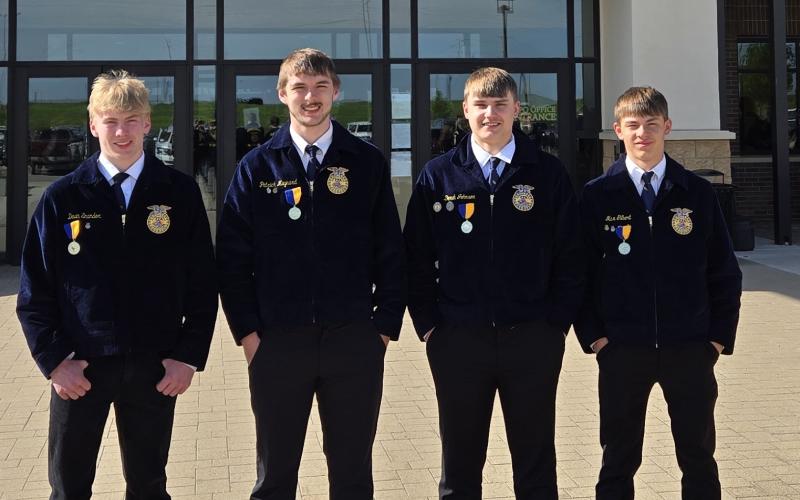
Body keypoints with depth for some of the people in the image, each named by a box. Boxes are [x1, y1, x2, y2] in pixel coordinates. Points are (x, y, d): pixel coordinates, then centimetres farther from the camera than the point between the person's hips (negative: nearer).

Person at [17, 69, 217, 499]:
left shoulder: (180, 193, 0)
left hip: (154, 368, 0)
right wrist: (54, 359, -6)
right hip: (78, 367, 0)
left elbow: (203, 283, 2)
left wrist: (190, 356, -4)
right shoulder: (62, 197, 0)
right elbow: (34, 291, 2)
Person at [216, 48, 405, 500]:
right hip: (276, 342, 0)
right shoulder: (257, 167, 4)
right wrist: (247, 331, -2)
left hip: (354, 340, 0)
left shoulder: (368, 162, 4)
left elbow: (391, 252, 4)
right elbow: (233, 258, 3)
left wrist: (386, 325, -1)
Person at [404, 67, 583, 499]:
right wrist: (428, 324, -1)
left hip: (534, 339, 0)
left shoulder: (548, 173, 3)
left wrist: (559, 320, -3)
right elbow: (417, 257, 5)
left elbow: (569, 254, 3)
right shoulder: (438, 175, 4)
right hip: (457, 341, 1)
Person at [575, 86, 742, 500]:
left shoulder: (697, 193, 3)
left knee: (699, 458, 10)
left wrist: (720, 337, 0)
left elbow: (724, 271, 6)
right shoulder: (597, 195, 0)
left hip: (690, 350, 1)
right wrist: (593, 335, -4)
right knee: (618, 462, 10)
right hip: (621, 350, -1)